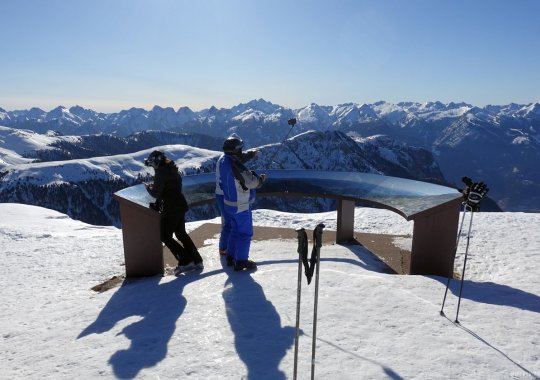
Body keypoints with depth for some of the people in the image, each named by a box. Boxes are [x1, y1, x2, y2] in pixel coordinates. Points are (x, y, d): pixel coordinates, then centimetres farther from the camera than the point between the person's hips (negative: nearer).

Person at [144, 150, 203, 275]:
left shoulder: (161, 172, -15)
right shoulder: (172, 169, 13)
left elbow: (156, 193, -14)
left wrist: (148, 187, 3)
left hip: (171, 209, -9)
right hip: (181, 206, 9)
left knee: (165, 236, 1)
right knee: (181, 234, 18)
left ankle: (185, 262, -3)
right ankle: (197, 261, 19)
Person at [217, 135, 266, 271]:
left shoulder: (222, 160, 1)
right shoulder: (235, 165, -27)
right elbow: (251, 182, -25)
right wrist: (261, 178, -6)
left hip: (229, 203, 9)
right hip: (241, 205, -9)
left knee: (235, 229, 22)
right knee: (245, 233, 4)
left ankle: (231, 257, 33)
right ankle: (241, 261, 14)